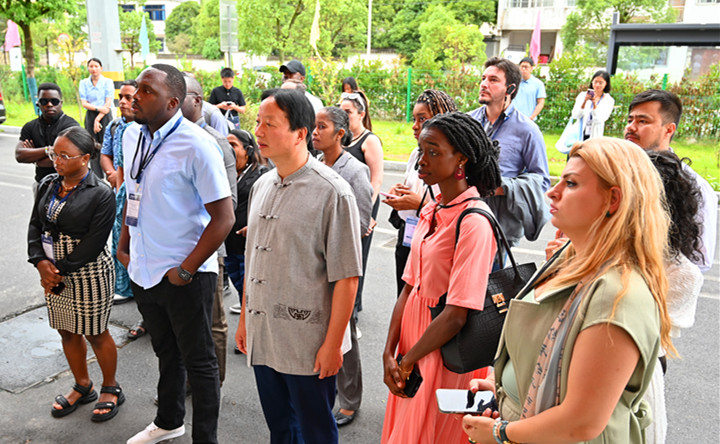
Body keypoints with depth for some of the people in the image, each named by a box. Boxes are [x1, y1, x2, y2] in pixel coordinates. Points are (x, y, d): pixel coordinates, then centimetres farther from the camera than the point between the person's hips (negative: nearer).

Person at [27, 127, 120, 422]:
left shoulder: (100, 194, -15)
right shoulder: (48, 185, 5)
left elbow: (94, 243, -19)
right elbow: (35, 225, 6)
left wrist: (61, 271, -17)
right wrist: (41, 262, -9)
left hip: (89, 275, -6)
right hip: (54, 272, 7)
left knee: (95, 333, 6)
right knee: (67, 331, 16)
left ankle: (111, 388, 28)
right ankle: (82, 387, 37)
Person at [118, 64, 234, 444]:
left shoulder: (197, 146, -20)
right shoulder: (131, 135, 4)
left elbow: (224, 217, -20)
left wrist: (185, 271, -18)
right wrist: (124, 245, 13)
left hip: (184, 276, -7)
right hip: (143, 270, 7)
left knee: (198, 361, 10)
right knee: (166, 352, 26)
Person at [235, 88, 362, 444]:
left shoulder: (333, 193, -16)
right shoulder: (261, 186, 6)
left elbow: (346, 278, -15)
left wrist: (333, 344, -14)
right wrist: (244, 319, 15)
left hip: (308, 345, -6)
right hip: (262, 338, 6)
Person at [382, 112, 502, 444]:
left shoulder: (474, 221, -21)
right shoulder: (431, 211, 4)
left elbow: (457, 315, -23)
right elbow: (410, 288, 4)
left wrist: (407, 361, -11)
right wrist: (390, 354, -2)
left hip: (444, 353, -7)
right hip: (413, 348, 7)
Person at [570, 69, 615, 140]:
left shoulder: (609, 101, 4)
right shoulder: (583, 95, 6)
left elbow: (599, 119, -9)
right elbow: (575, 115, -3)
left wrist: (594, 103, -21)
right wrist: (585, 101, -16)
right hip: (578, 135, 1)